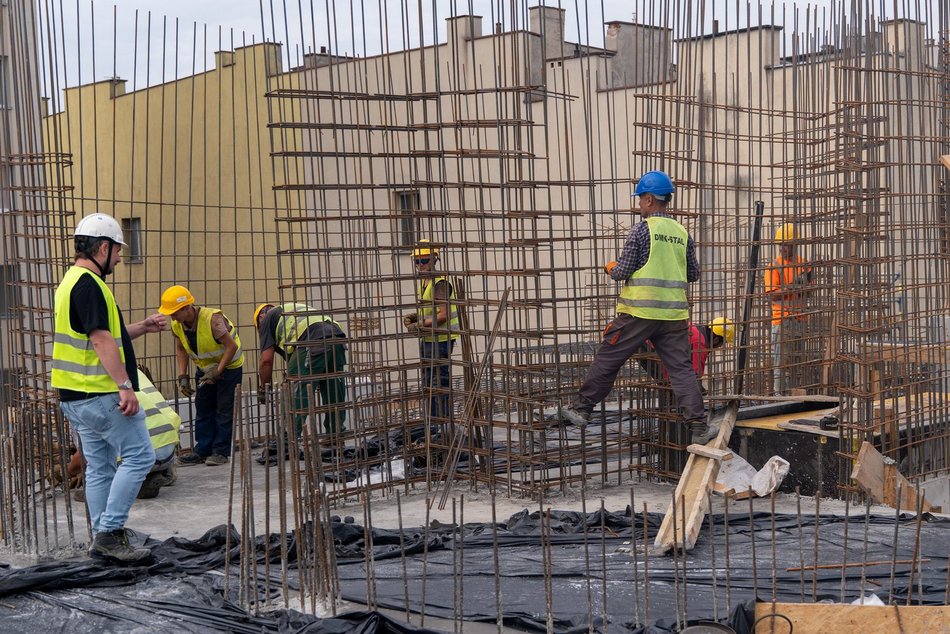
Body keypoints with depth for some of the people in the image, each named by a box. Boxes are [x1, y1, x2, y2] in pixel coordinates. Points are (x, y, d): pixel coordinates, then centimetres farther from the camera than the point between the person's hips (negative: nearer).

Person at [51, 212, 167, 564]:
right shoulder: (89, 284, -15)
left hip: (77, 397, 10)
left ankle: (103, 540, 17)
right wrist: (125, 386, -24)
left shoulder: (71, 282, 18)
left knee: (100, 467, 13)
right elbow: (101, 340, -23)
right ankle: (109, 532, -7)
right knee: (139, 457, -5)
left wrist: (143, 327, 21)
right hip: (101, 394, -10)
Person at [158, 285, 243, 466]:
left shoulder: (212, 319, -33)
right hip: (204, 368, 7)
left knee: (224, 409, -4)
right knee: (203, 409, 7)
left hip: (228, 366, -6)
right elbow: (181, 349, 3)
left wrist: (217, 371, -29)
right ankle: (202, 450, 12)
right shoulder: (177, 324, -12)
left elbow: (232, 346, -28)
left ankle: (221, 451, 2)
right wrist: (182, 376, -6)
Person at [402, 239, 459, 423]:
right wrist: (413, 317, 4)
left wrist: (420, 325, -21)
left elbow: (443, 314, -23)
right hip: (427, 339, 10)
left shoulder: (440, 283, -17)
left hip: (440, 340, -10)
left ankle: (443, 420, 1)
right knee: (428, 384, 18)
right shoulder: (423, 282, 13)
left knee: (440, 383, -5)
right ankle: (431, 421, 29)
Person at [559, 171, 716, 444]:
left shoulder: (642, 229, -7)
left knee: (607, 359, 8)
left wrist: (611, 267, 15)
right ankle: (699, 426, 1)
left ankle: (581, 408, 17)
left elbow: (622, 272, -7)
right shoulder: (682, 233, 8)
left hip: (639, 311, -4)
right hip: (674, 313, 4)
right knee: (682, 368, 5)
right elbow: (693, 274, 15)